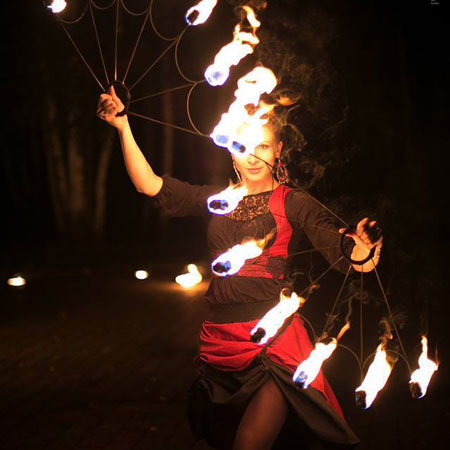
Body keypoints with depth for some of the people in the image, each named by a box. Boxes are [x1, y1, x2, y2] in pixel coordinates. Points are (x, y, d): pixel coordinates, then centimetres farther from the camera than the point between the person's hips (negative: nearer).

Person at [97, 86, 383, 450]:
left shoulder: (294, 203, 1)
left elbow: (349, 258, -11)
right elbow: (149, 185, 8)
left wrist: (364, 249, -35)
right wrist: (123, 126, 3)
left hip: (275, 342, -5)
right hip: (221, 342, 5)